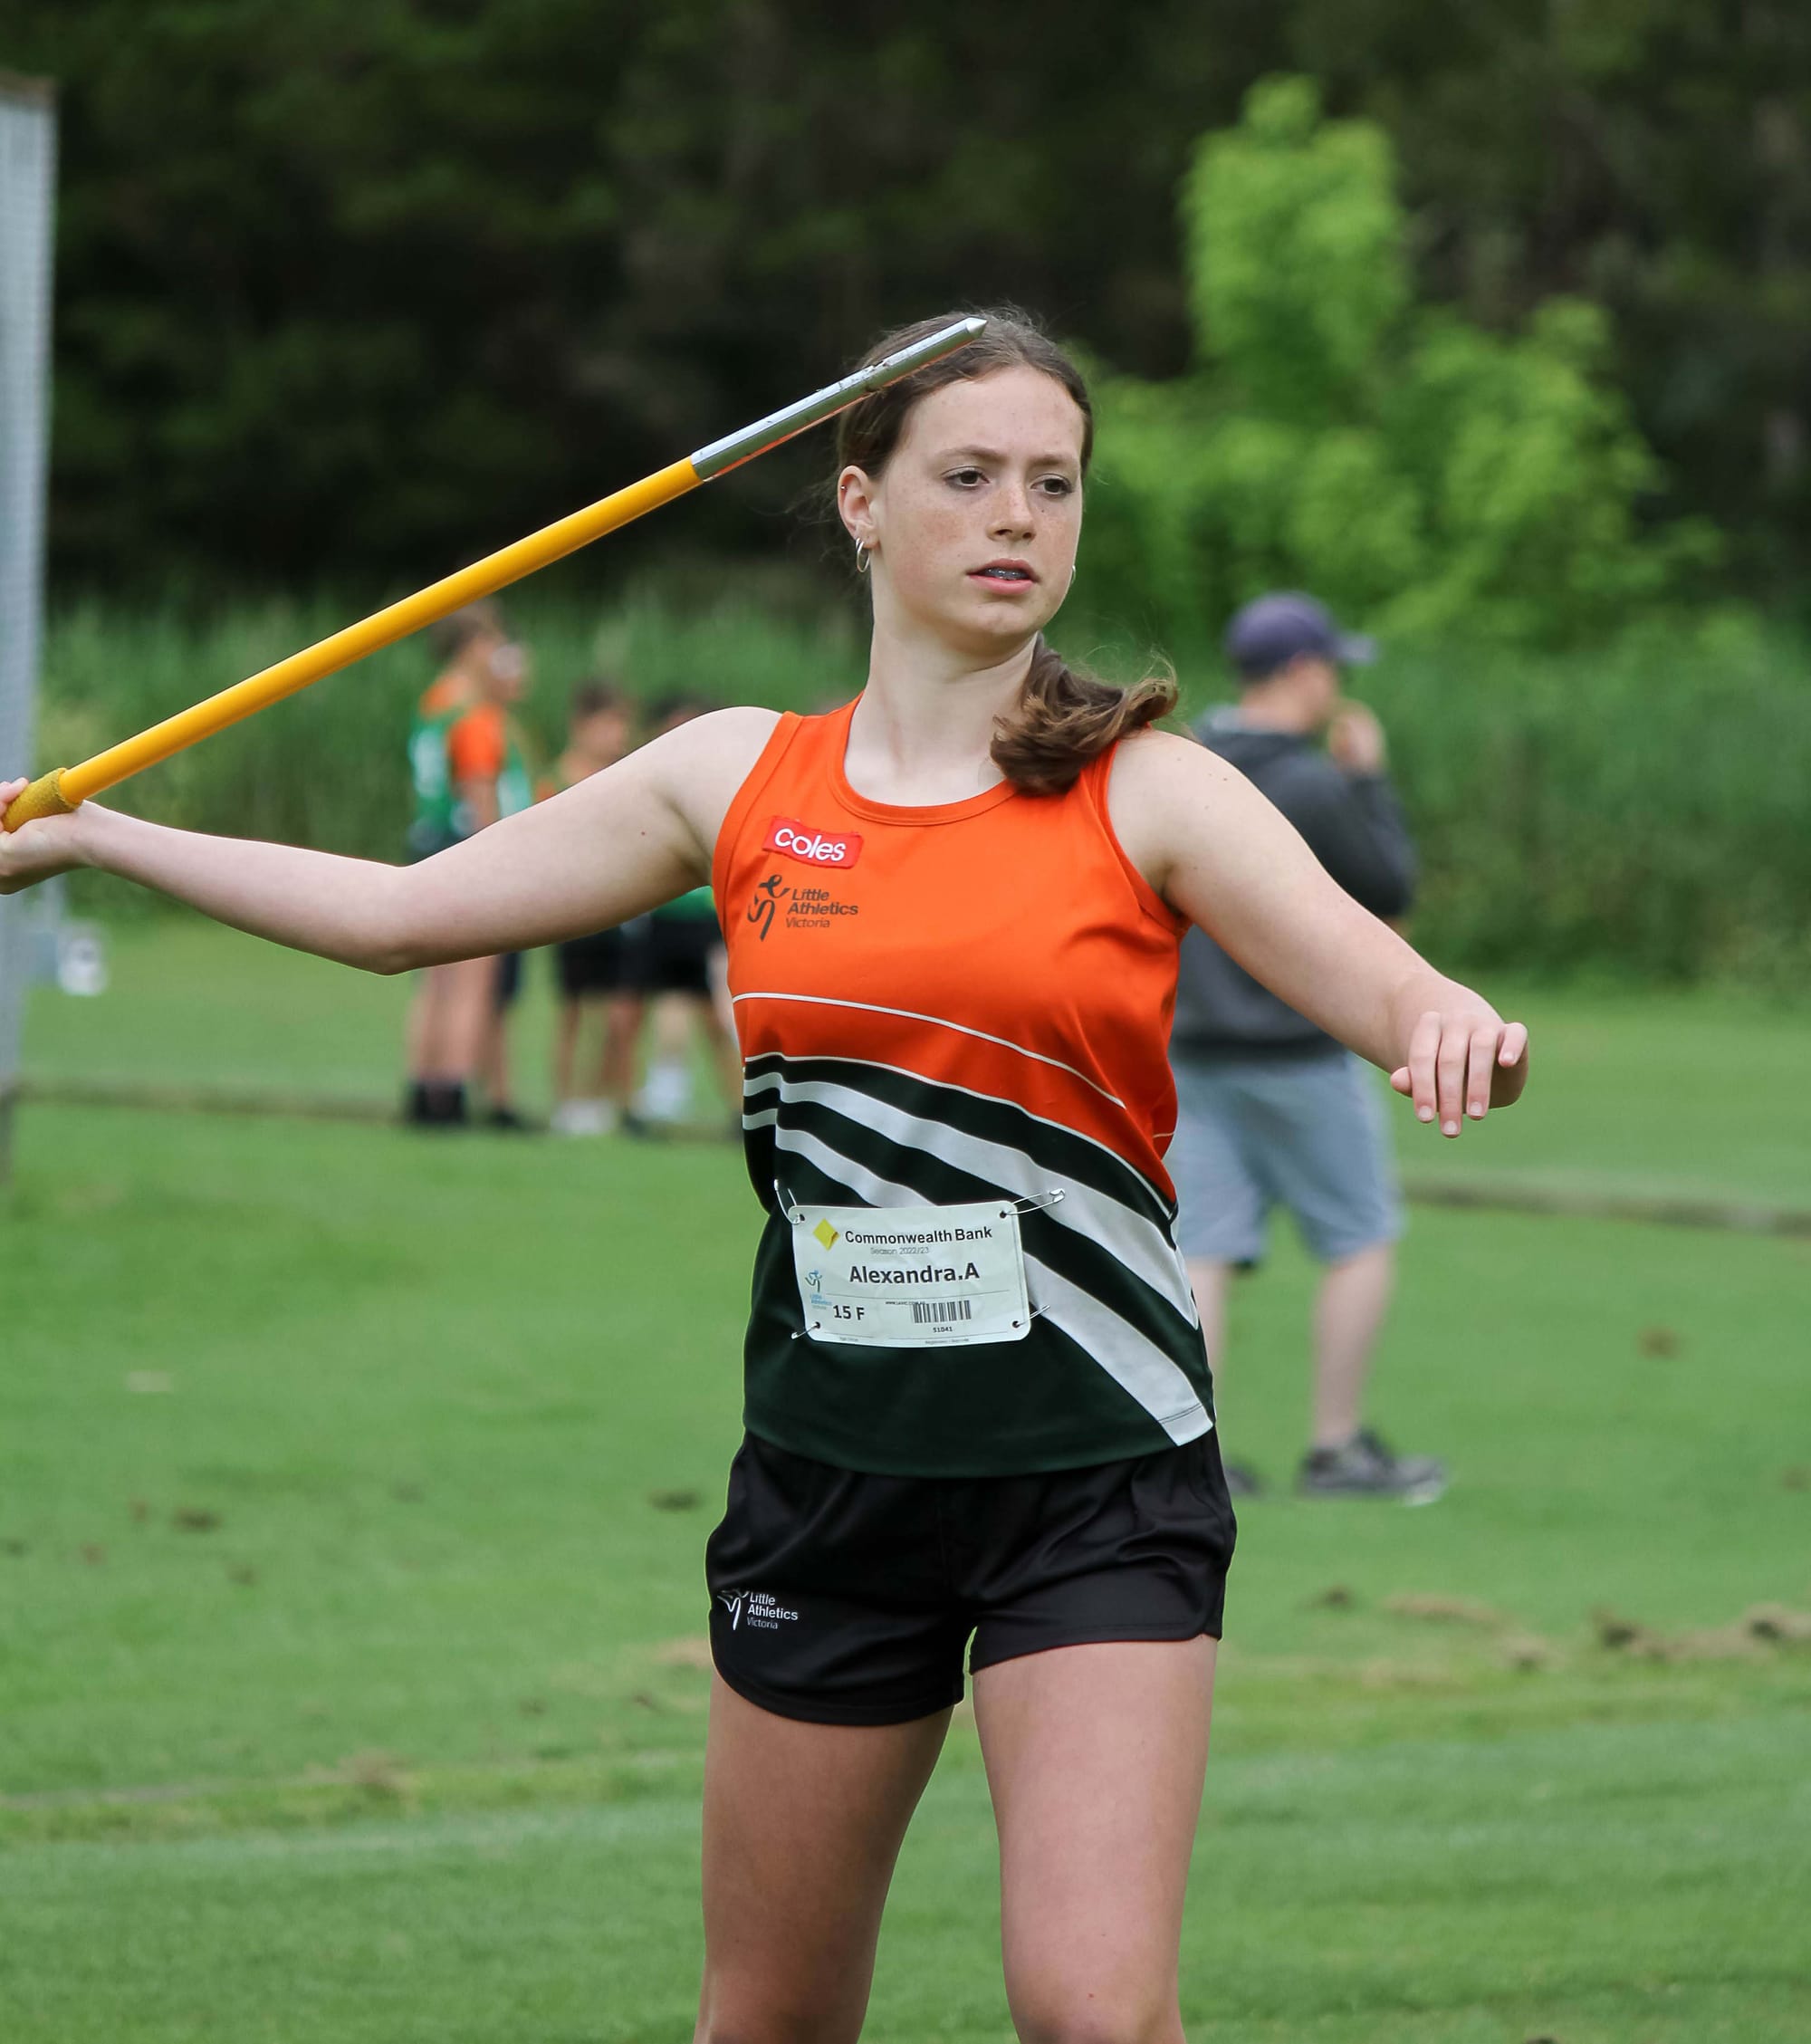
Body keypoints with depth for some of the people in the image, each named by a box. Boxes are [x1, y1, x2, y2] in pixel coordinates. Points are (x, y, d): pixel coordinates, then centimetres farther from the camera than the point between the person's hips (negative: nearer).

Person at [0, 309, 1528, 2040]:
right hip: (829, 1465, 3)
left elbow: (1400, 1001, -11)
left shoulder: (1146, 797, -3)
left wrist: (1453, 1030, -35)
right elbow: (399, 913, 13)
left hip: (1094, 1486, -3)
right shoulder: (742, 779, 6)